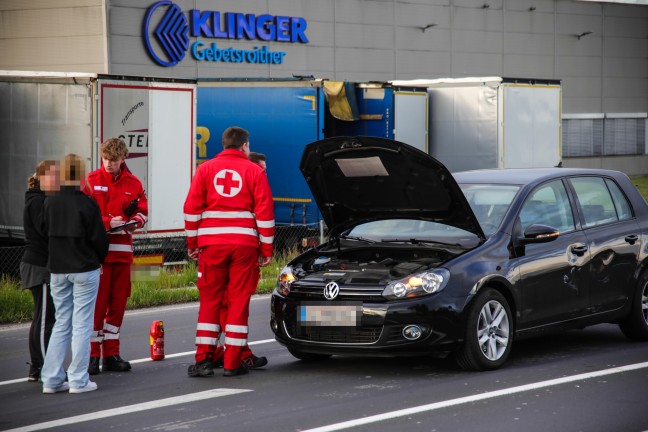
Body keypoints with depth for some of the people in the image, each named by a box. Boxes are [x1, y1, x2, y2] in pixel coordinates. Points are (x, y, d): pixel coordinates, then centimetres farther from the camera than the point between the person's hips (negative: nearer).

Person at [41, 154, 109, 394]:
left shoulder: (49, 203, 1)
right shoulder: (87, 204, -12)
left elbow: (46, 233, 7)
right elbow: (99, 238, -9)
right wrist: (98, 260, 10)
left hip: (58, 270, 5)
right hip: (85, 270, -5)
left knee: (61, 323, 13)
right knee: (81, 324, 0)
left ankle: (51, 378, 9)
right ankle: (78, 380, -1)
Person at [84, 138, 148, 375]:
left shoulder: (133, 183, 9)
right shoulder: (91, 181, 0)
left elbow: (143, 211, 10)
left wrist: (134, 221, -11)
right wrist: (108, 223, -16)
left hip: (122, 249, 4)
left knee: (118, 302, 7)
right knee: (97, 302, -6)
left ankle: (111, 354, 16)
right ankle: (92, 354, 0)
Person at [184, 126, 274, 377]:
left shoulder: (206, 169, 8)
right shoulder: (254, 171, 5)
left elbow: (191, 209, 3)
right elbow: (265, 213, 1)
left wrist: (192, 243, 9)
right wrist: (266, 250, 6)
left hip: (212, 244, 1)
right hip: (244, 244, -1)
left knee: (209, 300, 7)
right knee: (239, 301, 3)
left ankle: (204, 359, 1)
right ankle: (232, 363, 4)